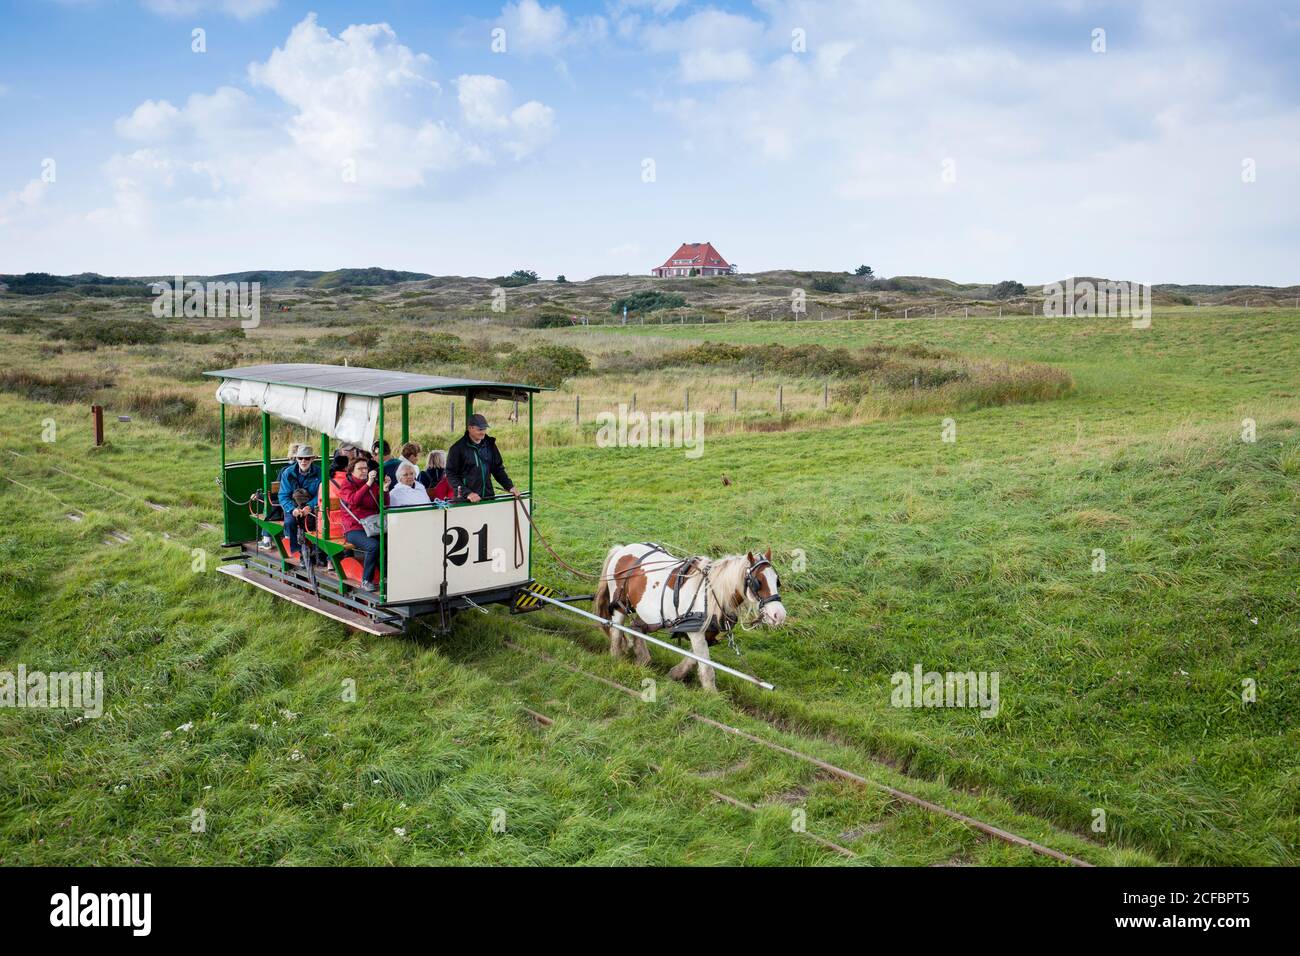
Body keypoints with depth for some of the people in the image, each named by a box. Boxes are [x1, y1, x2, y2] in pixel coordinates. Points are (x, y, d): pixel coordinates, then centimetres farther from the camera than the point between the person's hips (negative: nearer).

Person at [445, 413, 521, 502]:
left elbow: (498, 469, 19)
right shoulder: (457, 448, -5)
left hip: (488, 497, 4)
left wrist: (510, 487, 6)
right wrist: (467, 493, -17)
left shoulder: (489, 445, 10)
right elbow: (451, 475, -7)